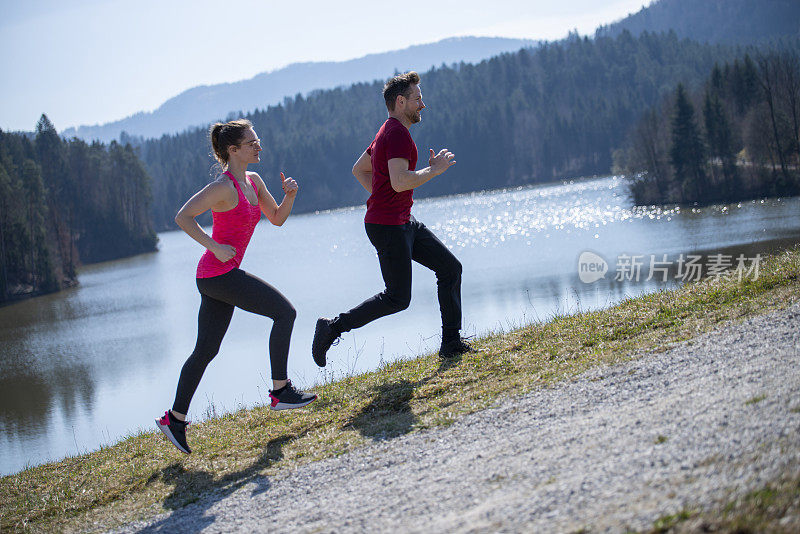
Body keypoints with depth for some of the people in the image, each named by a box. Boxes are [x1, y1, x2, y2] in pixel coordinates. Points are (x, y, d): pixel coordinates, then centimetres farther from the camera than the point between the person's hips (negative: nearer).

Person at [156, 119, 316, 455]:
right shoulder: (224, 187, -14)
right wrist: (215, 247, -21)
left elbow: (277, 218, 19)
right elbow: (182, 217, -19)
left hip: (217, 277, 9)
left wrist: (289, 195, 0)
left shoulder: (253, 181, 12)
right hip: (219, 273, -9)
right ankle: (280, 392, -7)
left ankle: (175, 418, 19)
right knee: (284, 312, -10)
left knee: (206, 350, 12)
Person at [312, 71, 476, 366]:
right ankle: (332, 328, 2)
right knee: (397, 298, -7)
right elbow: (400, 182, -29)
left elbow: (359, 169, 27)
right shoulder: (398, 134, -17)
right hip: (387, 226, -11)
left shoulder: (389, 132, 16)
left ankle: (451, 343, 11)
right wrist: (434, 169, -17)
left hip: (403, 222, 11)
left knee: (450, 267, 8)